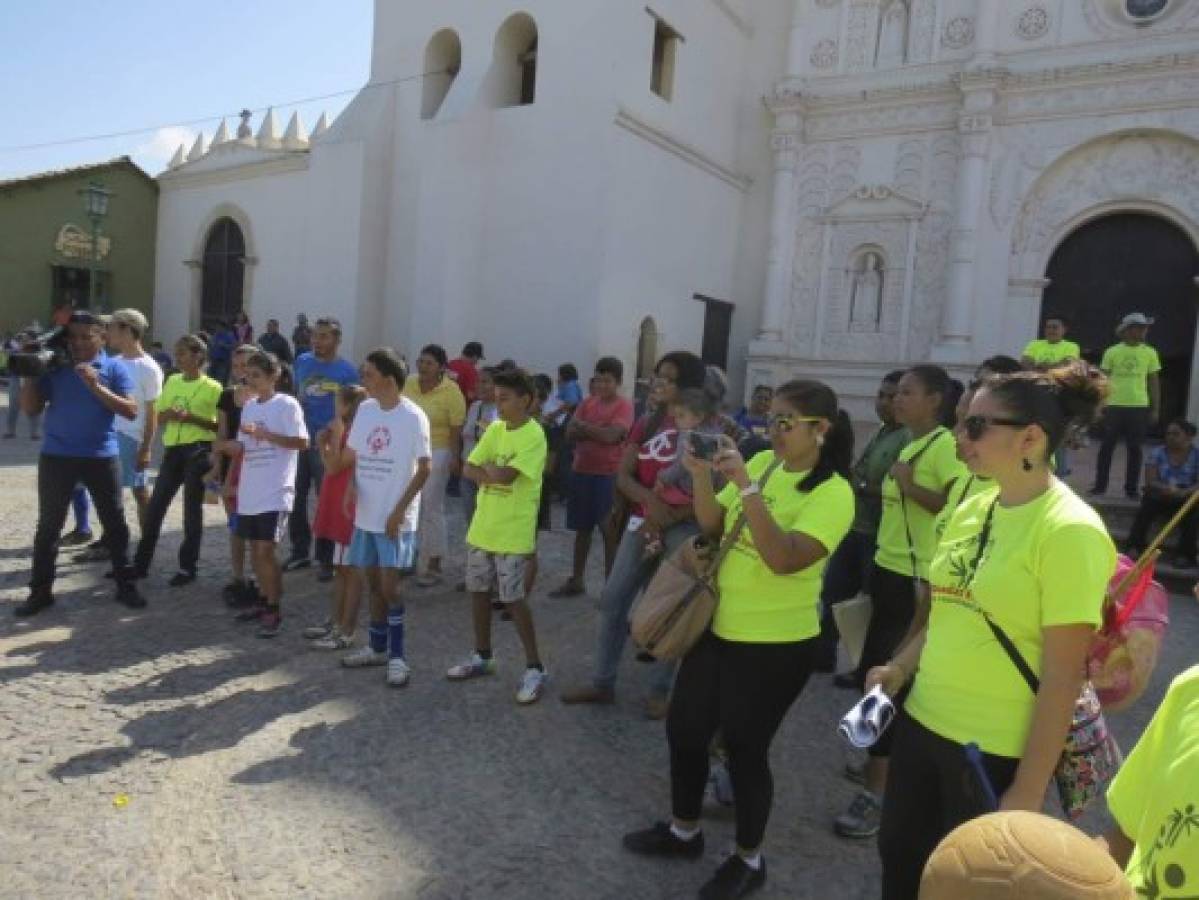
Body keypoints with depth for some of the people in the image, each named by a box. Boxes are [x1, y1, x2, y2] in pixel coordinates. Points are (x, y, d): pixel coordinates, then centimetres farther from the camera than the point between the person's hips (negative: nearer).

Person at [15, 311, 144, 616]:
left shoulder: (114, 368, -2)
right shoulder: (54, 367, 3)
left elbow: (131, 411, -11)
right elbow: (31, 409, 2)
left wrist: (96, 386, -19)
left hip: (101, 457, -1)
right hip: (56, 456, 2)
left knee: (114, 522, 6)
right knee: (48, 524, 8)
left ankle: (126, 585, 16)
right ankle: (40, 591, 18)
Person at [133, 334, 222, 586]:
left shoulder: (212, 387, -6)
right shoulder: (172, 381, 11)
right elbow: (159, 418, 15)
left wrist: (189, 417, -18)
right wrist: (169, 414, -7)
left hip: (199, 451, -6)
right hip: (172, 449, 6)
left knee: (192, 509, 2)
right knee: (155, 506, 7)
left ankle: (187, 567, 12)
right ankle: (141, 562, 18)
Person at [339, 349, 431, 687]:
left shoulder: (413, 416, -13)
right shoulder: (365, 409, 5)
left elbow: (425, 468, -13)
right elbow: (352, 455, 13)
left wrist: (400, 510, -16)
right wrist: (350, 487, -6)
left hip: (395, 517, -6)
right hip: (365, 514, 6)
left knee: (389, 586, -5)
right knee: (373, 582, 15)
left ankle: (397, 656, 8)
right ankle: (377, 647, 29)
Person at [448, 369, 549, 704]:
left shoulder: (533, 435, -16)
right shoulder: (494, 429, 7)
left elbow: (505, 476, -25)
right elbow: (468, 469, 2)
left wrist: (487, 469, -6)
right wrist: (495, 474, -14)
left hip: (513, 533, -7)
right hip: (482, 527, 8)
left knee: (513, 599, -3)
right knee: (478, 591, 15)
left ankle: (534, 668, 11)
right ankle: (482, 657, 32)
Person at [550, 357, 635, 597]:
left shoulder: (625, 406, -7)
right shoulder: (587, 403, 9)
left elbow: (610, 436, -21)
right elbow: (570, 434, 0)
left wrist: (583, 426, -7)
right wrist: (597, 432, -14)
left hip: (609, 475, -5)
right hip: (581, 472, 5)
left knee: (609, 532, 1)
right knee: (582, 529, 14)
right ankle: (576, 580, 25)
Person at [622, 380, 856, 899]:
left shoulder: (832, 493, -17)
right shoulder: (762, 464, 2)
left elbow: (785, 559, -30)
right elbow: (714, 528, 4)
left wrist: (746, 485, -30)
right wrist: (702, 477, -13)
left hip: (776, 644, -7)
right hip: (718, 626, 7)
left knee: (744, 747, 7)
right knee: (684, 729, 16)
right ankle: (684, 830, 40)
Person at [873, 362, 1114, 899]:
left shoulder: (1069, 531, -18)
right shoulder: (972, 509, 4)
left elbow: (1063, 675, -18)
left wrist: (1027, 791, -16)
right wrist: (901, 668, 2)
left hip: (996, 751, -6)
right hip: (922, 723, 6)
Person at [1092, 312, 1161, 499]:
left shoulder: (1150, 353, 4)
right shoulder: (1112, 352, -1)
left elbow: (1154, 382, 8)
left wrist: (1156, 408, 4)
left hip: (1139, 407, 1)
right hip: (1114, 406, -1)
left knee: (1135, 449, 6)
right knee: (1107, 446, 3)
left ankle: (1131, 488, 14)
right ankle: (1100, 485, 11)